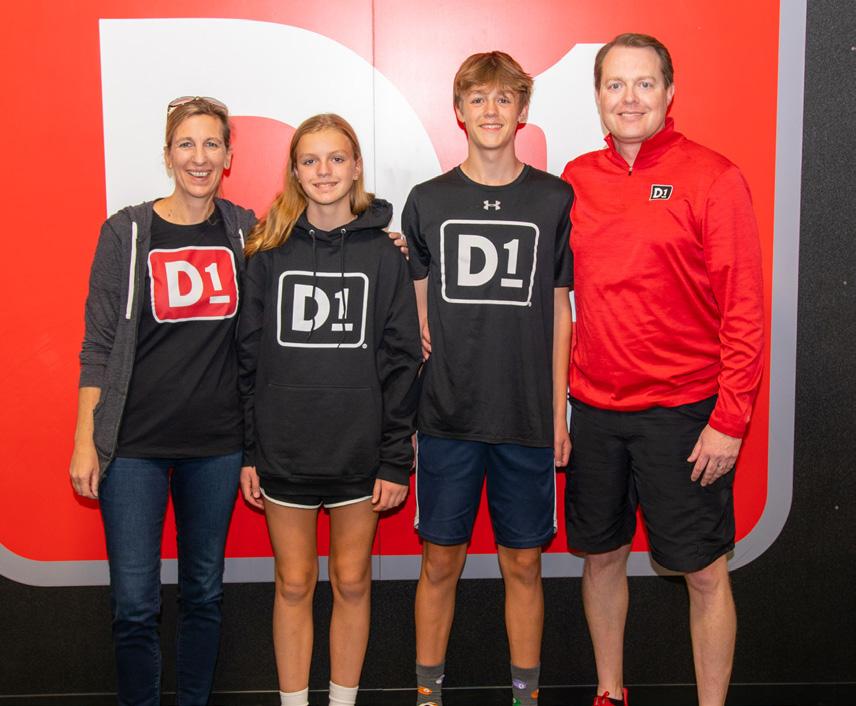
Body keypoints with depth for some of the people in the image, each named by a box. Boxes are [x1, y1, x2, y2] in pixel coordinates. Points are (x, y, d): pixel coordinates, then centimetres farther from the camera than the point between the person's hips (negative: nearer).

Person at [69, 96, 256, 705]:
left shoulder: (245, 231, 4)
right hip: (134, 444, -2)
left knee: (205, 592, 13)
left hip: (217, 443, 2)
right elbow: (99, 345, -1)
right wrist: (85, 441, -5)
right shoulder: (127, 232, -3)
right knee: (135, 603, 0)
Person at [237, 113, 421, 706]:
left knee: (352, 583, 11)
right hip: (283, 451, 1)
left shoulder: (383, 253, -1)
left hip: (359, 452, 0)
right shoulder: (270, 252, 1)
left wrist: (395, 459, -5)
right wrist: (247, 452, -1)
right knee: (294, 584, 10)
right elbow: (248, 356, 3)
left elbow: (402, 361, -1)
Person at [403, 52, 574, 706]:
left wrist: (559, 414, 2)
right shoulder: (428, 201, 4)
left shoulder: (555, 199, 3)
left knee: (523, 562, 9)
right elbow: (414, 310, 7)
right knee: (441, 560, 8)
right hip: (446, 414, 0)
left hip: (527, 417, 0)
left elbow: (559, 312, 5)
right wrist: (404, 408, 1)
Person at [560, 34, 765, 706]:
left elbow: (744, 311, -9)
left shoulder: (713, 178, -8)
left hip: (684, 412, -4)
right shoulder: (577, 179, 6)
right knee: (602, 556, 16)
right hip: (594, 410, 5)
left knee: (705, 572, 6)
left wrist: (729, 421, -13)